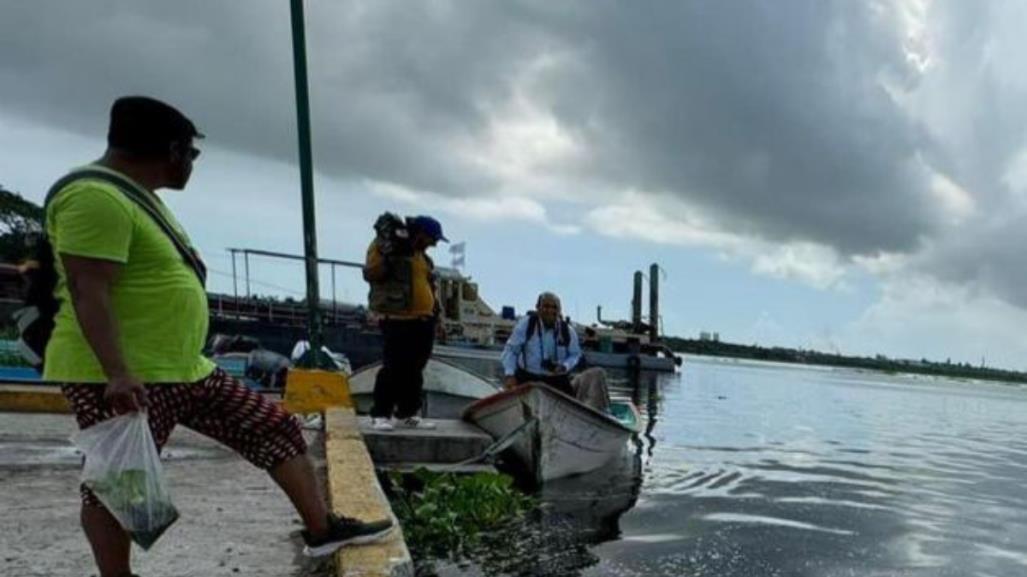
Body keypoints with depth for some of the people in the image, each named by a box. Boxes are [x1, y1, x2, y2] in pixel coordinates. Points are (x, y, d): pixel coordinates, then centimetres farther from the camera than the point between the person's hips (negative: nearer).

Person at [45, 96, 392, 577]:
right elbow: (87, 290, -24)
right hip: (119, 379, -10)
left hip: (184, 370, 10)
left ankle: (322, 529, 15)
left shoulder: (135, 194, 18)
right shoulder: (95, 196, -16)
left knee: (277, 428, 8)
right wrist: (118, 374, -31)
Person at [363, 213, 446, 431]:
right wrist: (387, 256, -24)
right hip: (397, 320, -8)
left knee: (414, 370, 11)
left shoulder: (420, 254, 21)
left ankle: (407, 414, 19)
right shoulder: (384, 246, -4)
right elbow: (370, 274, -14)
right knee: (393, 368, -9)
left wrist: (434, 306, 21)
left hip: (422, 321, 8)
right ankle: (380, 414, 0)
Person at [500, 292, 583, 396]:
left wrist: (565, 366, -13)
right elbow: (510, 350, -3)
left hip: (557, 381, 1)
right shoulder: (526, 324, -8)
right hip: (527, 379, -1)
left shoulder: (568, 330, -3)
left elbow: (575, 354, 9)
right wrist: (510, 374, -12)